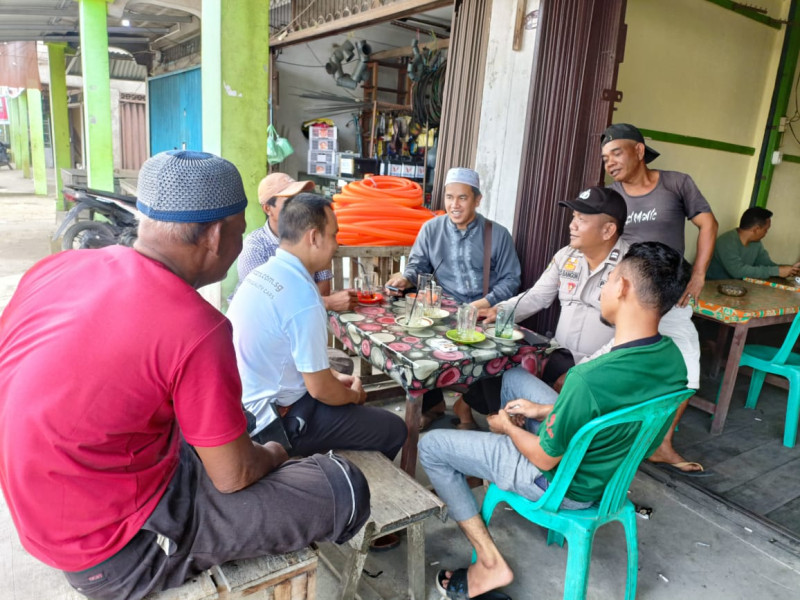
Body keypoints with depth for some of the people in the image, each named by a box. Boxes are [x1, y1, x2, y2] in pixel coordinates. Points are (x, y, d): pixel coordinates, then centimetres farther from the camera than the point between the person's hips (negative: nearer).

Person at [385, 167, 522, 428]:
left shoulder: (498, 234, 2)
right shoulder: (431, 229, 6)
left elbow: (511, 279, 2)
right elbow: (417, 265, 9)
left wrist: (487, 302, -15)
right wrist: (405, 278, -15)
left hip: (482, 313, -1)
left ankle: (464, 404, 3)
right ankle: (433, 403, 2)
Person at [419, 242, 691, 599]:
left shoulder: (590, 379, -38)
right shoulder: (672, 356, -12)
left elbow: (546, 459, -22)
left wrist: (506, 426, -3)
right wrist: (545, 410, 4)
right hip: (611, 468, 8)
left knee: (431, 446, 1)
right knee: (512, 378, 22)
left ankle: (490, 563, 5)